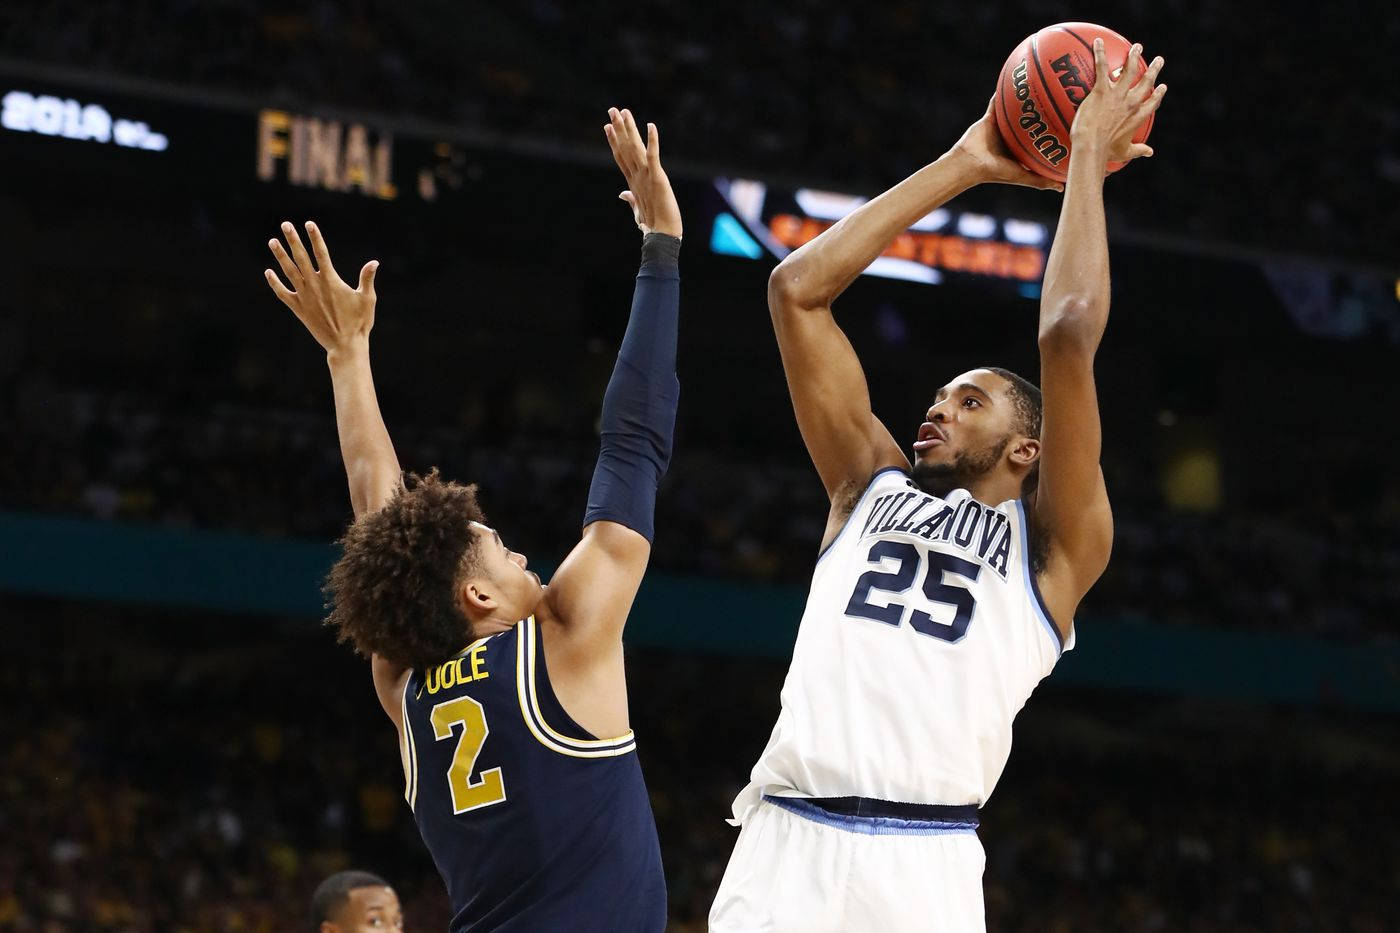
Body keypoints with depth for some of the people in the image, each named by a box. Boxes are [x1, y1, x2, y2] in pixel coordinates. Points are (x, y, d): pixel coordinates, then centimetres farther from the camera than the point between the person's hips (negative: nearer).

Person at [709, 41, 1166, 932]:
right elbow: (796, 291, 20)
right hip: (782, 848, 3)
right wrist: (961, 168, 22)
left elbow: (1070, 335, 1)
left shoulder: (1050, 543, 13)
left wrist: (1088, 158, 11)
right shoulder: (872, 488, 24)